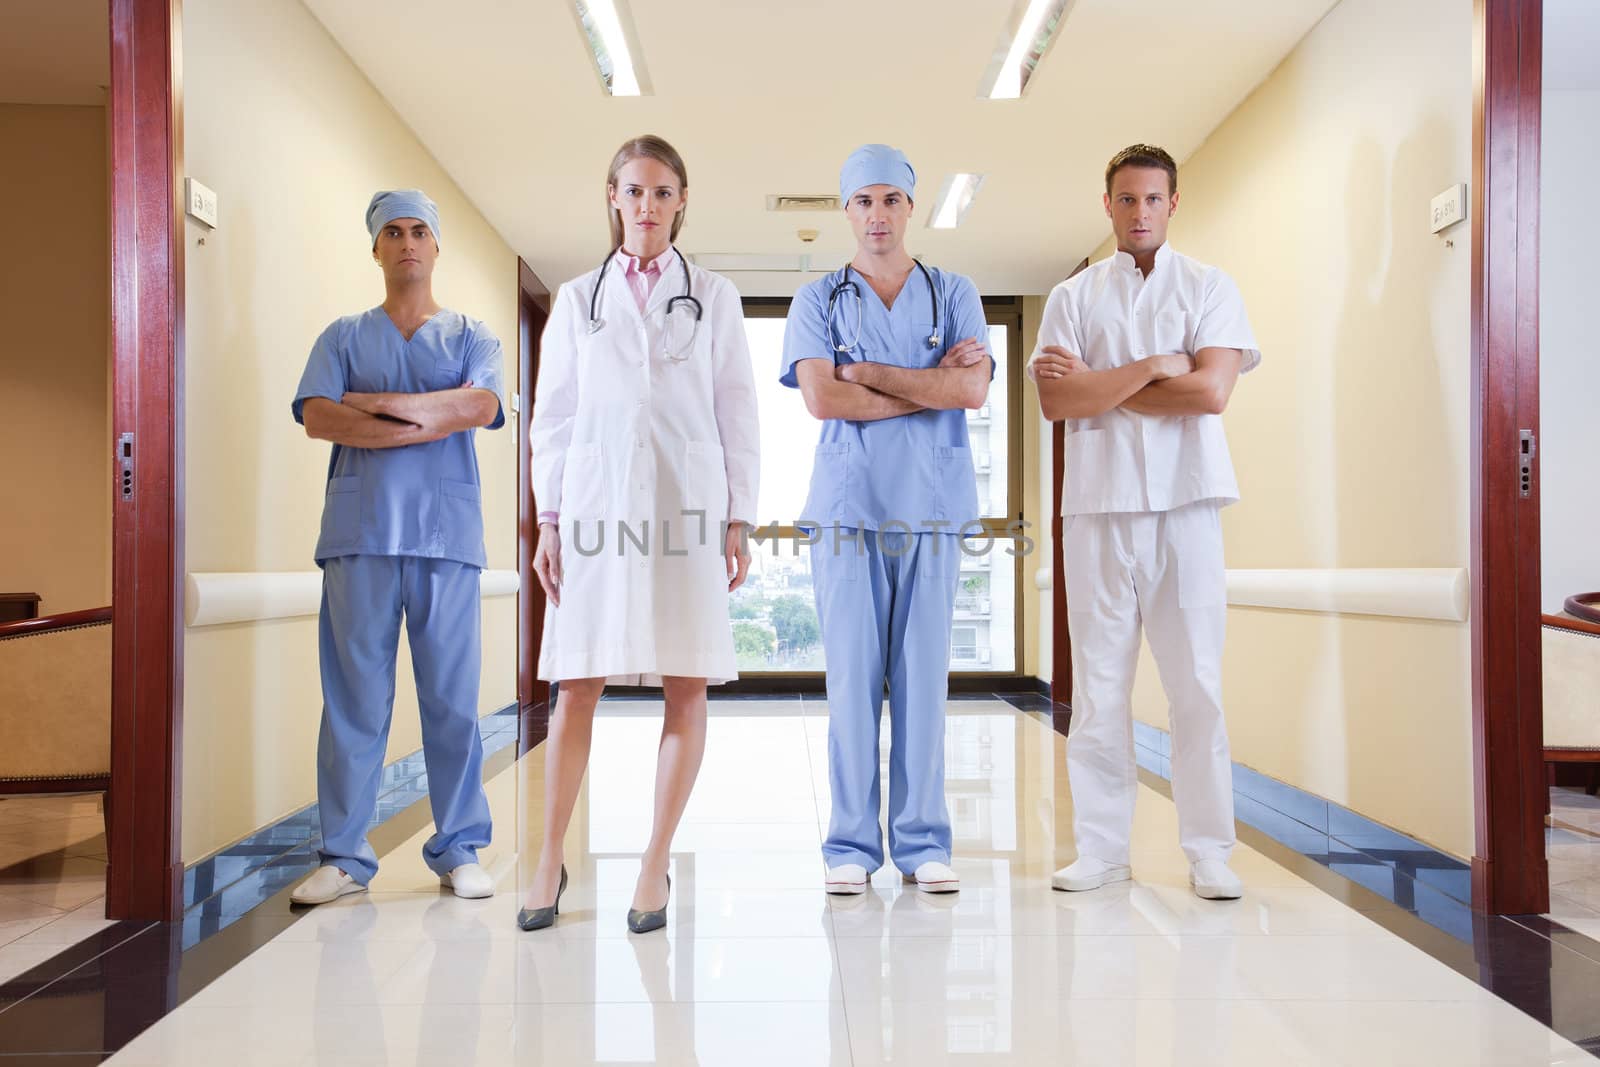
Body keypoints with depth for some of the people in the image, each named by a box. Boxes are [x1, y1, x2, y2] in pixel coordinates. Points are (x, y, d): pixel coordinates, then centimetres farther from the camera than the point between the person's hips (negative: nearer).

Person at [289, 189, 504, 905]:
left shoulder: (471, 336, 16)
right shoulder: (344, 336, 17)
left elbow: (479, 405, -5)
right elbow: (317, 419, 0)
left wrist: (375, 403, -5)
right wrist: (430, 424, -6)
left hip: (447, 532, 0)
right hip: (360, 532, 0)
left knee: (452, 697, -1)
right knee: (353, 695, -2)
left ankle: (458, 850, 8)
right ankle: (344, 855, 6)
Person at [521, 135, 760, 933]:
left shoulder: (714, 299, 11)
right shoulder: (577, 300, 13)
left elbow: (737, 416, 7)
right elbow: (552, 416, 11)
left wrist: (738, 521, 0)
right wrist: (548, 520, 3)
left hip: (688, 506, 0)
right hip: (597, 503, 1)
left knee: (686, 686, -1)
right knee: (576, 684, 0)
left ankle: (656, 864, 10)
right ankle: (550, 861, 12)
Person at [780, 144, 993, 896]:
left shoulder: (954, 295, 11)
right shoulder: (818, 301, 9)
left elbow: (973, 390, -5)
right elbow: (821, 398, -8)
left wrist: (870, 373, -6)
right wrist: (931, 385, -5)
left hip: (933, 508, 1)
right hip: (847, 508, -1)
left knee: (924, 678, 2)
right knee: (852, 678, 0)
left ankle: (922, 842, 12)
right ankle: (851, 845, 9)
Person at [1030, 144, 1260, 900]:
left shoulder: (1210, 288, 10)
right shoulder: (1072, 296, 12)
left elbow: (1211, 391, -7)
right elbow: (1056, 400, -3)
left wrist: (1097, 385, -5)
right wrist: (1152, 367, -8)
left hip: (1185, 503, -1)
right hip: (1098, 505, 1)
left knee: (1197, 681, 0)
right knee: (1098, 682, 2)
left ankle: (1208, 851, 9)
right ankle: (1101, 847, 11)